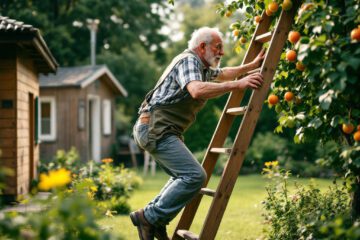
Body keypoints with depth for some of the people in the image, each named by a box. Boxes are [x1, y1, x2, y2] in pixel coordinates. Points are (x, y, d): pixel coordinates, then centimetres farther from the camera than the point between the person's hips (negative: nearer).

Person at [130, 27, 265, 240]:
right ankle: (149, 217, -13)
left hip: (160, 130, 11)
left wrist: (252, 65, 38)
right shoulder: (188, 60, -10)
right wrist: (237, 84, -30)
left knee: (184, 177, 17)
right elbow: (197, 90, -31)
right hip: (156, 128, -11)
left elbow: (221, 74, 42)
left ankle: (155, 221, 13)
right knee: (194, 176, -17)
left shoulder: (201, 67, 20)